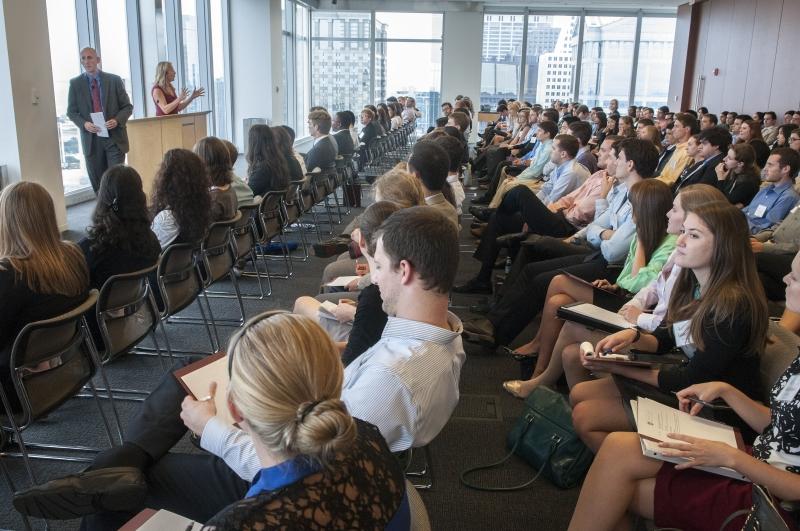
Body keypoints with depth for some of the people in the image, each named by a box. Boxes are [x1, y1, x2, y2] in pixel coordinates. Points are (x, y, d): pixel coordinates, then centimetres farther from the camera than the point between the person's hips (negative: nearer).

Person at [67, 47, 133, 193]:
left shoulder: (114, 80, 3)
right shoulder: (75, 84, 6)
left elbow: (127, 106, 5)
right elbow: (71, 112, 9)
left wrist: (117, 120, -14)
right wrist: (84, 124, -12)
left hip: (114, 137, -1)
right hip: (91, 138, 1)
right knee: (97, 183, 5)